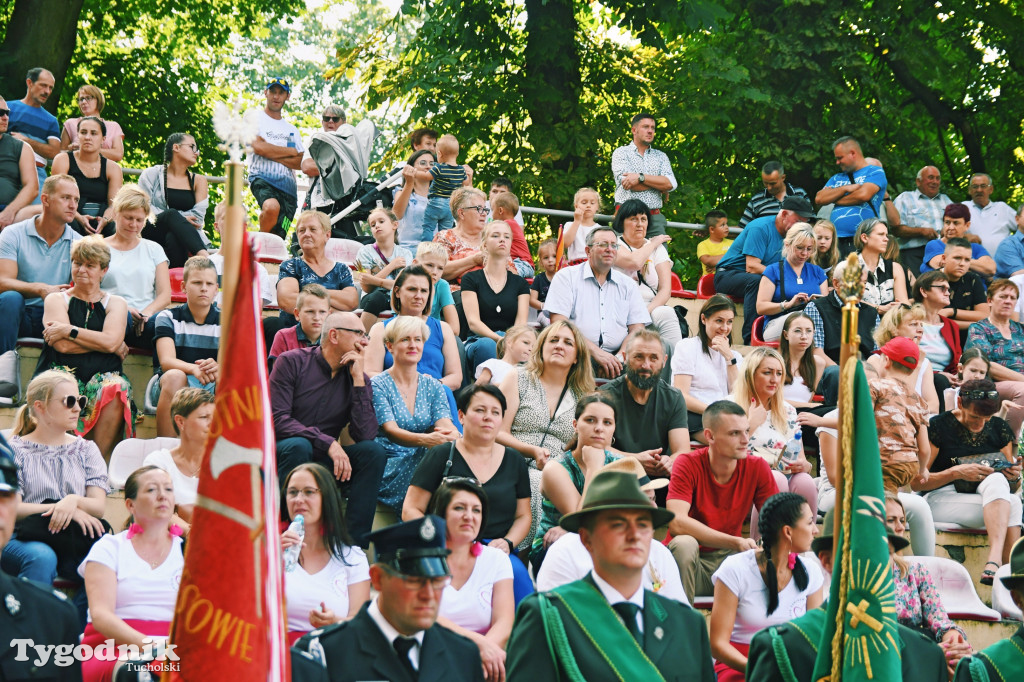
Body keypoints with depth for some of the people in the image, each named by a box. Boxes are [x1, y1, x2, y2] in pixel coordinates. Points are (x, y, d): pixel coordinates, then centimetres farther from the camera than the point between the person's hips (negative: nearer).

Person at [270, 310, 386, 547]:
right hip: (282, 453, -4)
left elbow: (366, 435, -10)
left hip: (324, 461, 4)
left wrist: (358, 380, -13)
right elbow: (276, 419, -17)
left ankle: (355, 543, -21)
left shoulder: (358, 379, 4)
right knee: (298, 445, -36)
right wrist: (328, 443, -26)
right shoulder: (292, 362, -6)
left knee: (373, 451, -18)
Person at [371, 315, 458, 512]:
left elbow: (445, 424, -2)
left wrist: (453, 436, -30)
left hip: (421, 461, 4)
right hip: (388, 465, -4)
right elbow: (391, 431, -15)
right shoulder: (378, 385, -1)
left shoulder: (432, 387, 14)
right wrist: (426, 440, -36)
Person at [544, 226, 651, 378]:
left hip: (615, 356, 2)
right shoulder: (567, 276, 10)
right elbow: (558, 323, -3)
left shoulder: (628, 285, 21)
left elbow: (637, 330, 12)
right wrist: (595, 351, -15)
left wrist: (617, 359, -10)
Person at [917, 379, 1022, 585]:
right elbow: (916, 482, -6)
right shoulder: (938, 426, -4)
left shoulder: (999, 428, 10)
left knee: (996, 480, -34)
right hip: (942, 498, -4)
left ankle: (995, 560, -44)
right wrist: (956, 472, -19)